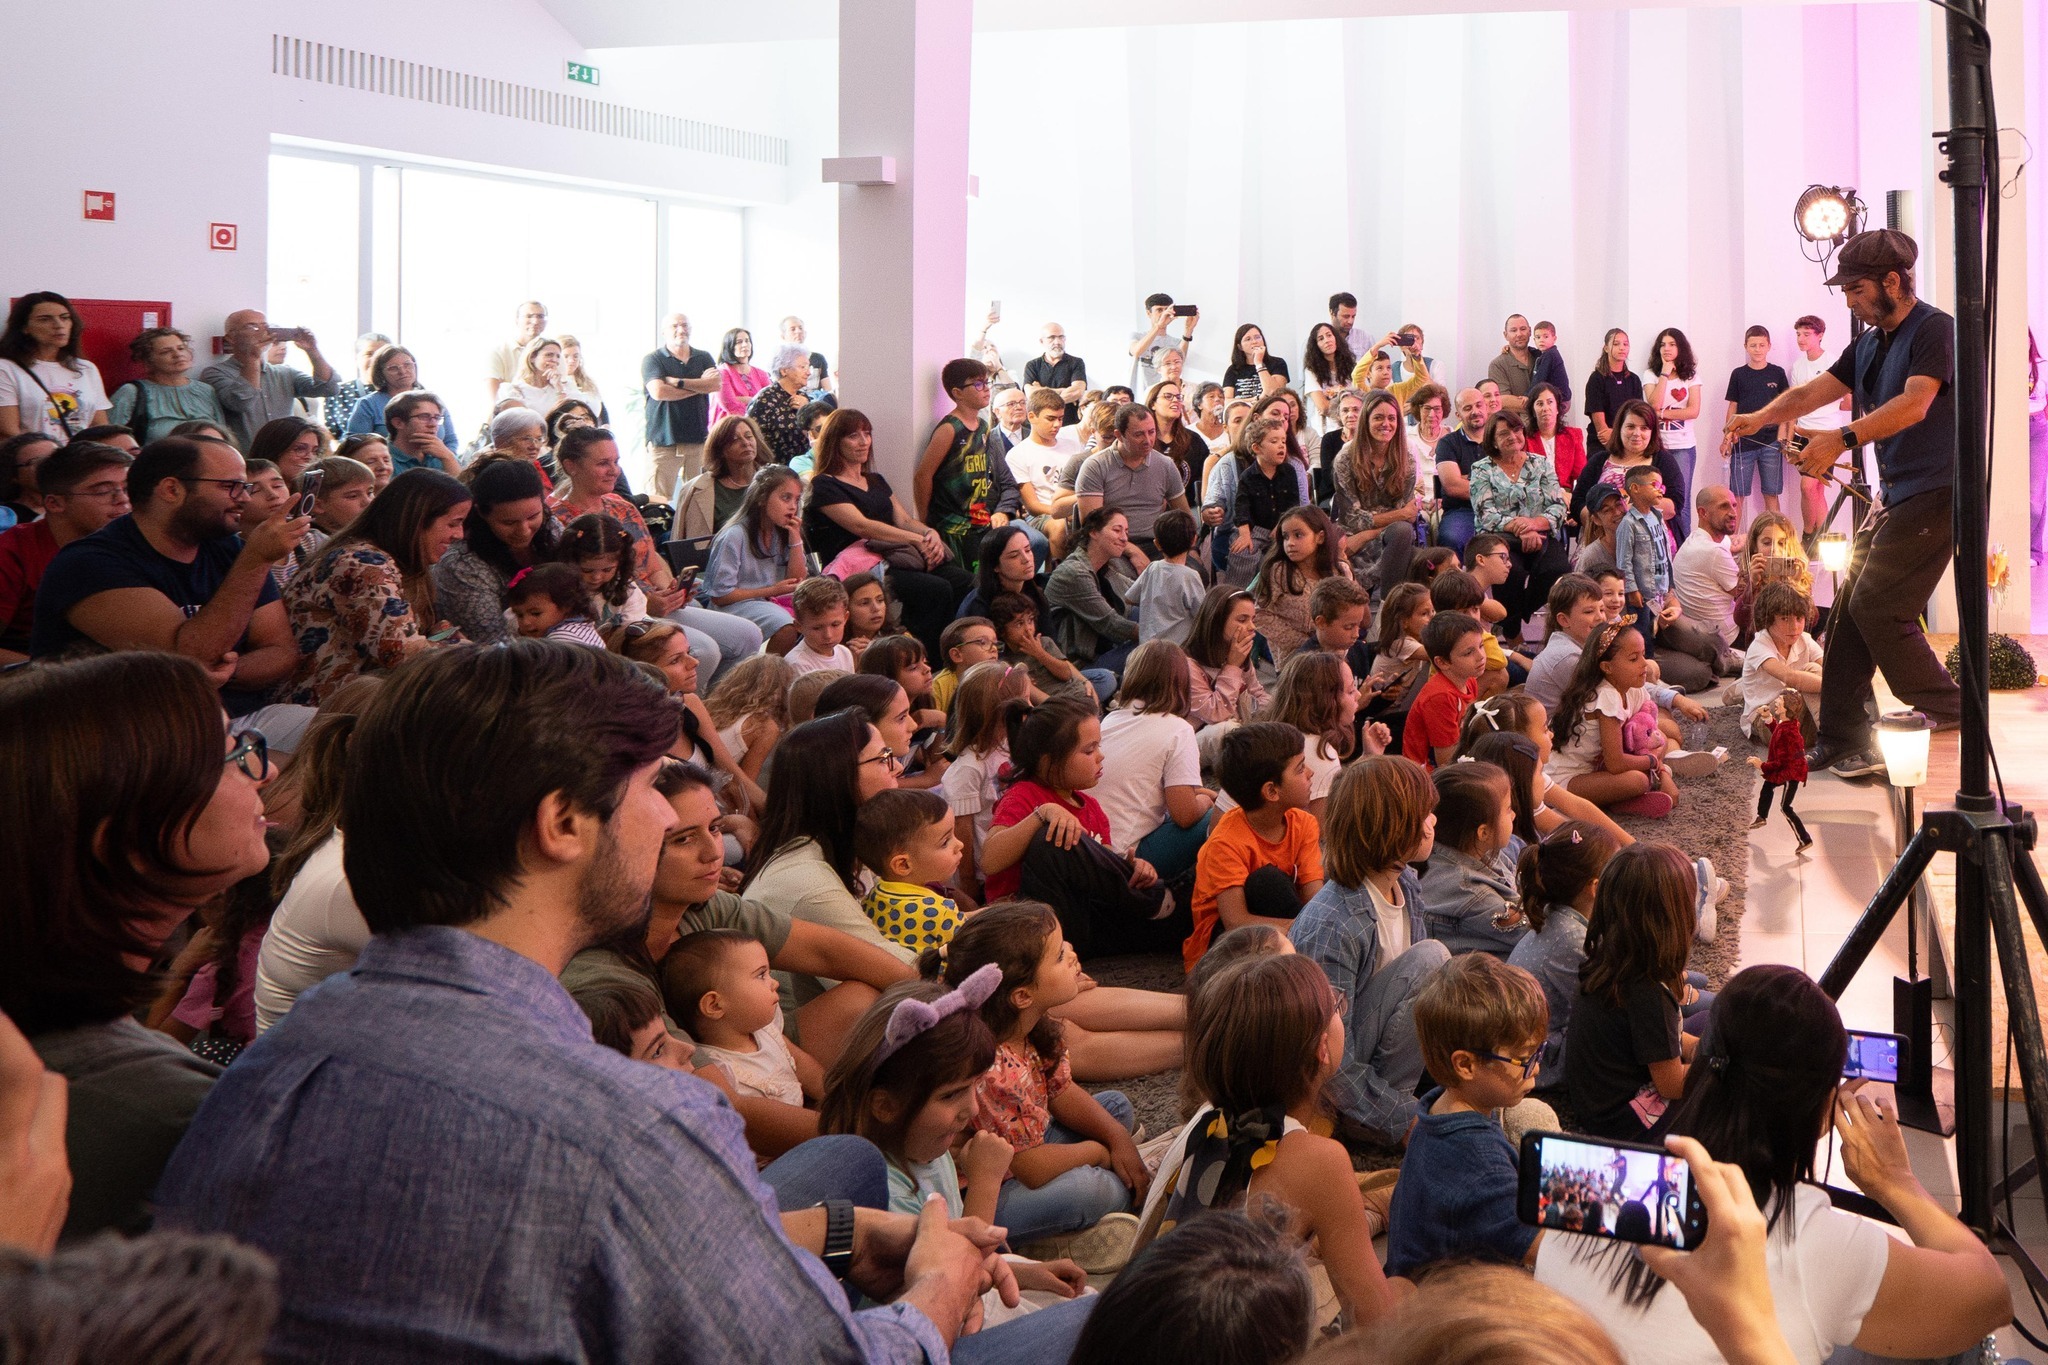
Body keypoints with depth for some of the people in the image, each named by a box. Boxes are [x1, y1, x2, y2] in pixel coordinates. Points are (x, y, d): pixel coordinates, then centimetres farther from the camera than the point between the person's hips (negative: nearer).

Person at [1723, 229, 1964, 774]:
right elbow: (1816, 390, 10)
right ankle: (1841, 742, 8)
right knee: (1849, 610, 4)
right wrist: (1761, 417, -8)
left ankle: (1948, 710, 0)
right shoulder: (1869, 345, 16)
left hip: (1933, 492, -9)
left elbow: (1915, 404, -25)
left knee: (1876, 607, -15)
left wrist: (1843, 438, -35)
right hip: (1894, 496, 9)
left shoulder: (1934, 329, -12)